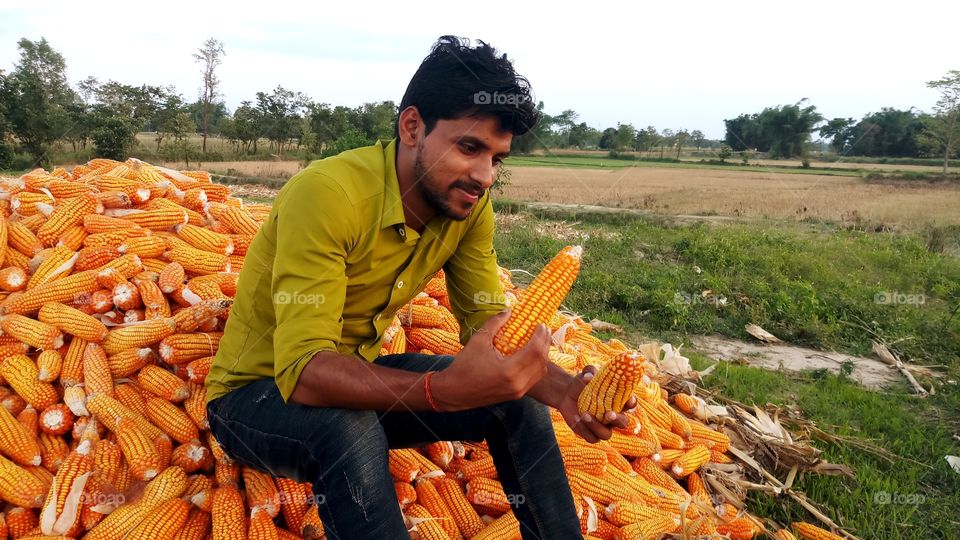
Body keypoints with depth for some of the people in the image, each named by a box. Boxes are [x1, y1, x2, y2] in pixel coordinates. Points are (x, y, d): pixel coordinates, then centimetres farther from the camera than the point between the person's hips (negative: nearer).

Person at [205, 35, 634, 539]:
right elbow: (302, 370, -37)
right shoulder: (328, 193, -31)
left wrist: (564, 388, -28)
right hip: (257, 393, -5)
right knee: (350, 429, -36)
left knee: (517, 397, -7)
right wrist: (445, 388, -51)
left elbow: (488, 323, -8)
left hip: (358, 374, 6)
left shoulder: (469, 204, -11)